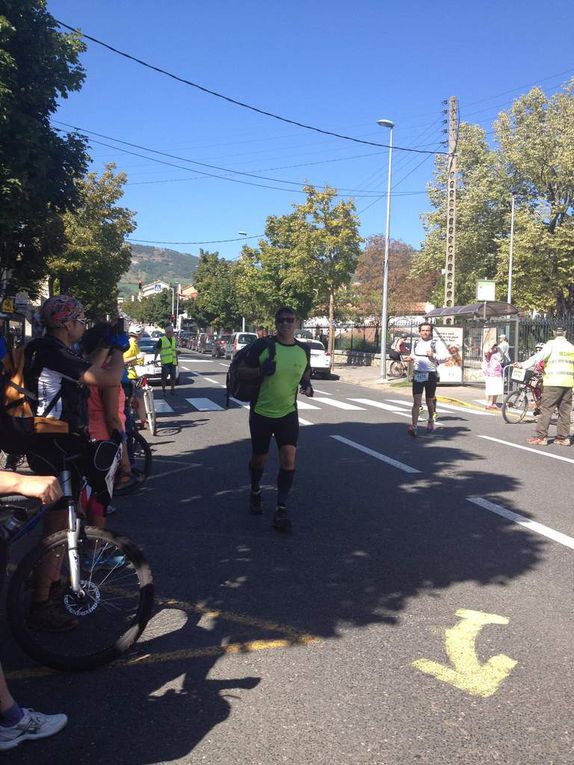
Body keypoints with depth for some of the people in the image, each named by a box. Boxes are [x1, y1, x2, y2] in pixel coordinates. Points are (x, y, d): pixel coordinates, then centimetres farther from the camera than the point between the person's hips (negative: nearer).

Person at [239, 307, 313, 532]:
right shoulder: (262, 345, -11)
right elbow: (242, 371, -6)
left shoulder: (303, 350, 0)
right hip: (261, 412, -1)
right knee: (259, 459, 13)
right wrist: (261, 371, -25)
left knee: (289, 459, -13)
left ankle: (281, 508, -2)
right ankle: (255, 492, 43)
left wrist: (306, 384, -4)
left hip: (288, 413, 2)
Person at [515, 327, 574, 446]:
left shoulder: (552, 344, -3)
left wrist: (523, 365, -14)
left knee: (546, 409, -3)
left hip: (553, 382, -5)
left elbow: (538, 357, -13)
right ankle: (563, 437, 12)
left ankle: (541, 436, -4)